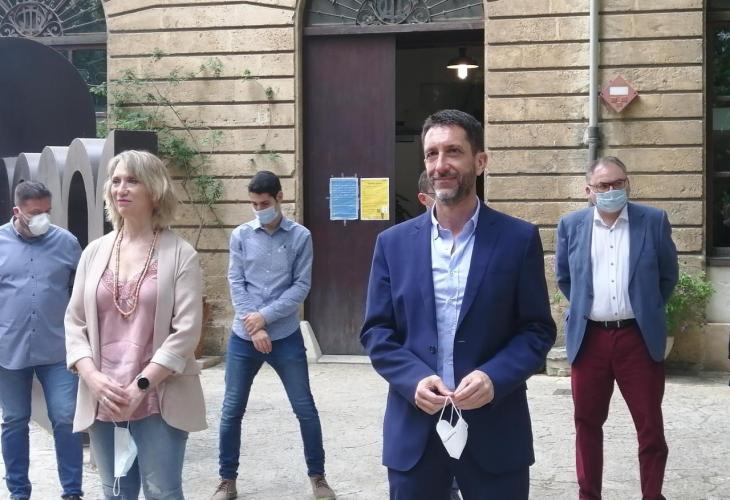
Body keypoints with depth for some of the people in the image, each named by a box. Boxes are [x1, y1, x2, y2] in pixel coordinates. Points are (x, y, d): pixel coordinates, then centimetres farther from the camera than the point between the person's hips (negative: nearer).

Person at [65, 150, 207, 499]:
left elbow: (187, 331, -11)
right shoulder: (94, 252, 7)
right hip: (103, 402, 4)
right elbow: (74, 322, 7)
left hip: (158, 403, -4)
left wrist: (139, 387, -15)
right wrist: (92, 377, -8)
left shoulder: (180, 254, -5)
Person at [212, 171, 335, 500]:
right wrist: (253, 327, -11)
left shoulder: (300, 237, -3)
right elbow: (236, 283, -1)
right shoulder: (241, 235, 2)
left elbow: (301, 286, -6)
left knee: (305, 409, 5)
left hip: (286, 336, -1)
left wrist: (265, 316, -13)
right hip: (243, 337, 1)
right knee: (232, 411, 6)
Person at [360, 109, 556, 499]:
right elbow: (375, 331, 4)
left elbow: (538, 330, 0)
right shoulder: (394, 242, 5)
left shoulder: (519, 238, 0)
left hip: (494, 431, -1)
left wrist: (494, 377, -17)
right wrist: (414, 379, -13)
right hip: (413, 430, 1)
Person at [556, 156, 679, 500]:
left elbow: (668, 275, 10)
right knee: (587, 422, 10)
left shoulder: (654, 221, 0)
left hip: (640, 337, -1)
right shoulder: (571, 225, 3)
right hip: (589, 338, 2)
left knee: (650, 425, 4)